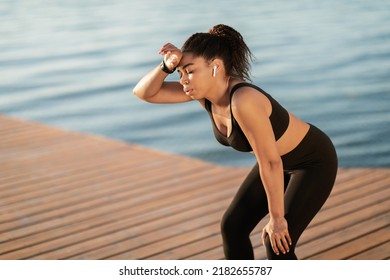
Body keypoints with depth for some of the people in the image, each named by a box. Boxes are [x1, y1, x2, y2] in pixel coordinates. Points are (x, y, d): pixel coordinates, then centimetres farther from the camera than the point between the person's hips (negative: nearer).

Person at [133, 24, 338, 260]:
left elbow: (271, 163, -31)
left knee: (277, 244, -13)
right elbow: (144, 93, -11)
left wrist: (277, 218, -22)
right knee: (233, 226, 6)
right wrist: (167, 66, -29)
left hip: (315, 161, -8)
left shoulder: (244, 100, -39)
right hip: (281, 158, 8)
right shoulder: (206, 88, -15)